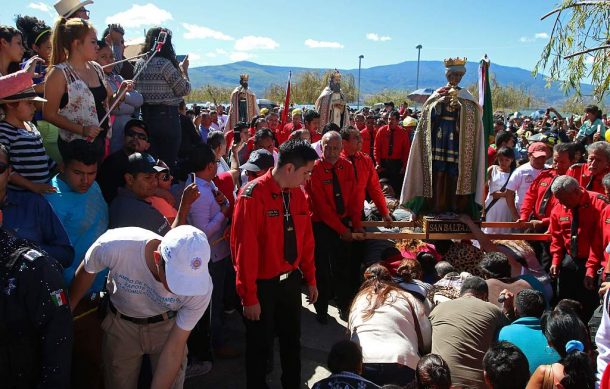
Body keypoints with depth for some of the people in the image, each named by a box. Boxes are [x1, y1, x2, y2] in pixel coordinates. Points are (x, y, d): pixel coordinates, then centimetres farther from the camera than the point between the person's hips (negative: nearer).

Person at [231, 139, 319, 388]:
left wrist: (310, 279, 10)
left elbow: (306, 239, 8)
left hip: (291, 281, 6)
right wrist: (249, 296, -17)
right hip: (262, 285, -6)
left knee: (292, 340, 21)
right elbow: (244, 247, -20)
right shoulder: (254, 195, -20)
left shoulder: (297, 193, 1)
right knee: (260, 344, 13)